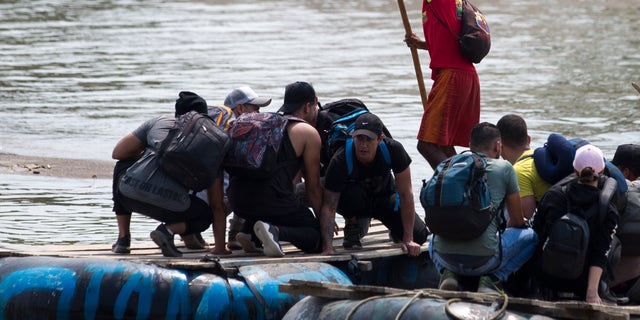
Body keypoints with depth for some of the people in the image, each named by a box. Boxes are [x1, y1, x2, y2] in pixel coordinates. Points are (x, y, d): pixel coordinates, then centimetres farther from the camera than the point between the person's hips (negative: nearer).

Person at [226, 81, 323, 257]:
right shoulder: (309, 133, 6)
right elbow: (313, 186, 7)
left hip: (237, 200, 7)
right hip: (271, 199, -7)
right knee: (318, 235, 5)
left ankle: (249, 232, 8)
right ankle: (275, 231, -22)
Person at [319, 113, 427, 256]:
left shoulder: (393, 150, -30)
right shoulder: (339, 161, -33)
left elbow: (405, 194, -24)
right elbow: (328, 207, -33)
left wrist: (408, 240, -25)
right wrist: (327, 247, -46)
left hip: (384, 196, 2)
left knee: (419, 235, -15)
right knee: (353, 193, -38)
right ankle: (351, 228, -6)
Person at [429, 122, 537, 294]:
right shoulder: (503, 167, 5)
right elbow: (518, 220, 14)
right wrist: (507, 227, 40)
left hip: (445, 257, 3)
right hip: (483, 259, -3)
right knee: (530, 236, 22)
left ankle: (448, 275, 9)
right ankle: (493, 280, 3)